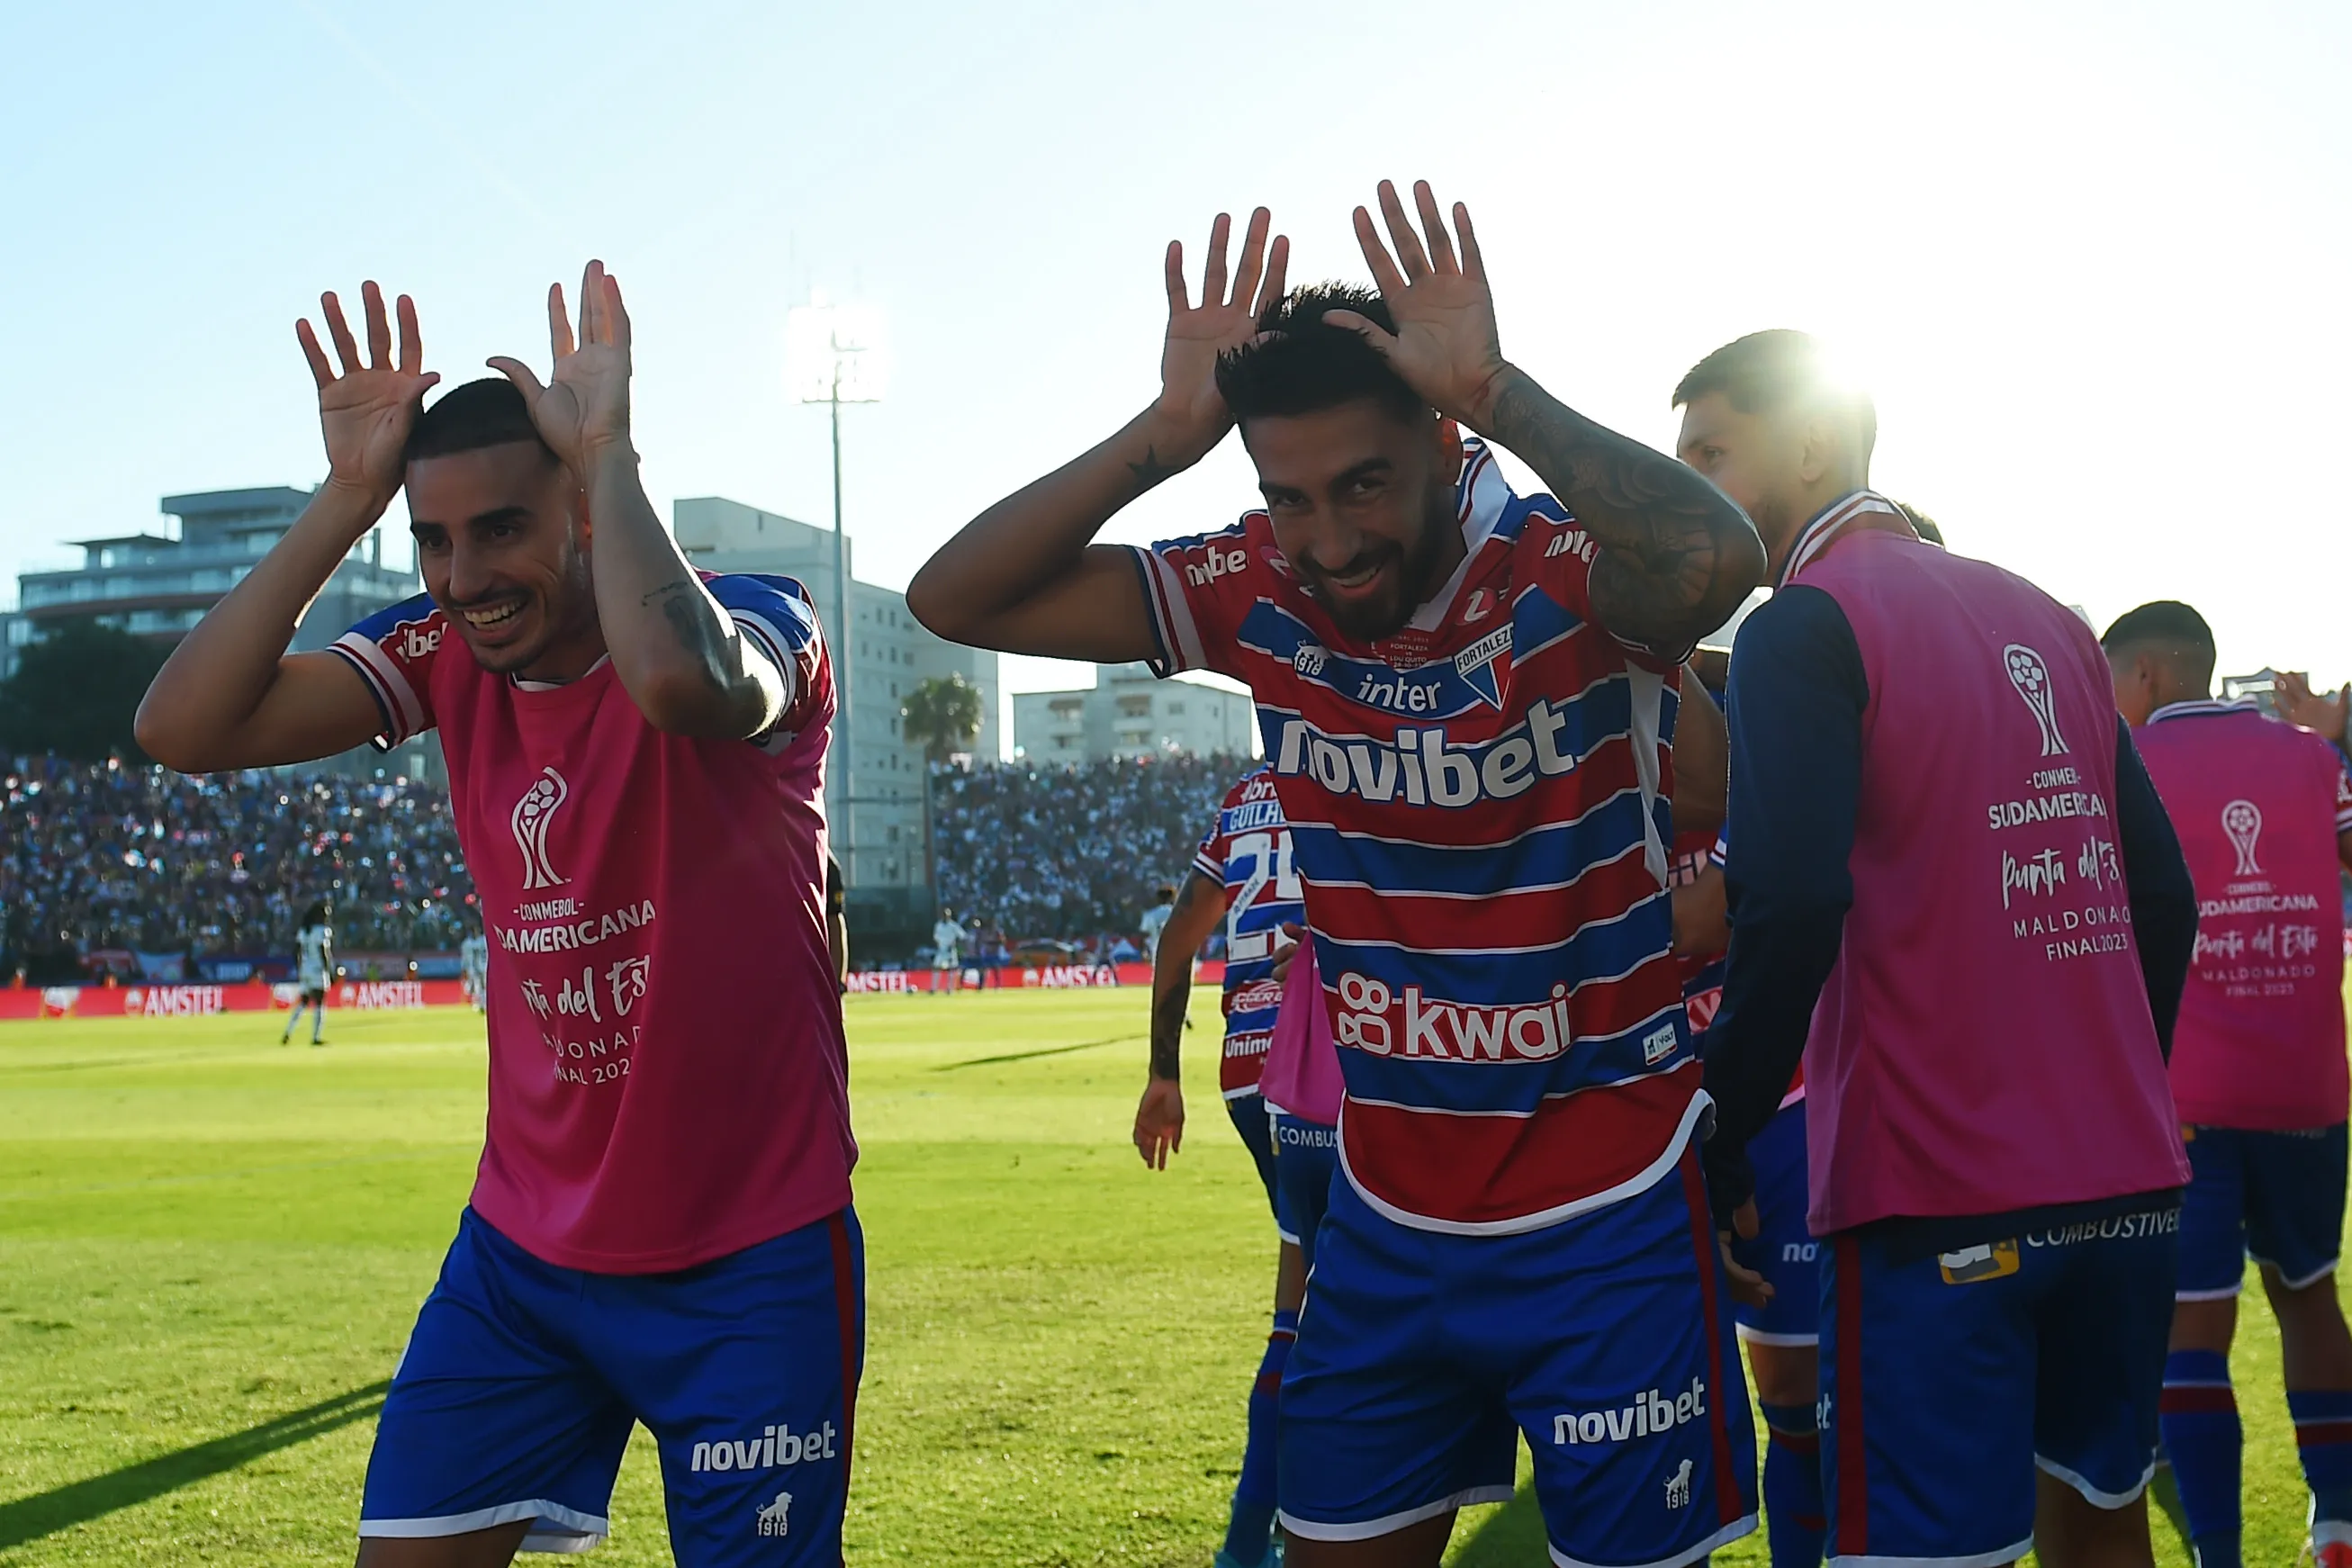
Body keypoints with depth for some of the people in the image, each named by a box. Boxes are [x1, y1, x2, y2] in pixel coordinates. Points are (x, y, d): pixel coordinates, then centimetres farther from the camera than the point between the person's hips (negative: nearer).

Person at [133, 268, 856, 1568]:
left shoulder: (757, 627, -15)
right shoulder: (446, 654, 0)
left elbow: (681, 682, -42)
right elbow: (182, 728, -12)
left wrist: (606, 452, -28)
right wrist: (347, 498, -14)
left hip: (750, 1263, -4)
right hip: (525, 1245, 5)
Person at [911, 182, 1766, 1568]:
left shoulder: (1571, 572, -17)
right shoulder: (1263, 593, -4)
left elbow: (1717, 561, -42)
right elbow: (957, 599, -7)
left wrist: (1496, 390, -34)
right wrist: (1166, 435, -18)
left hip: (1606, 1229, -4)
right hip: (1390, 1220, 5)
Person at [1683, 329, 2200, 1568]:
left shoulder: (1806, 627, -7)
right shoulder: (2047, 621, 13)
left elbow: (1792, 918, -19)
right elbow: (2162, 897, 14)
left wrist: (1715, 1153, -11)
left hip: (1939, 1199, -7)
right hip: (2127, 1183, 7)